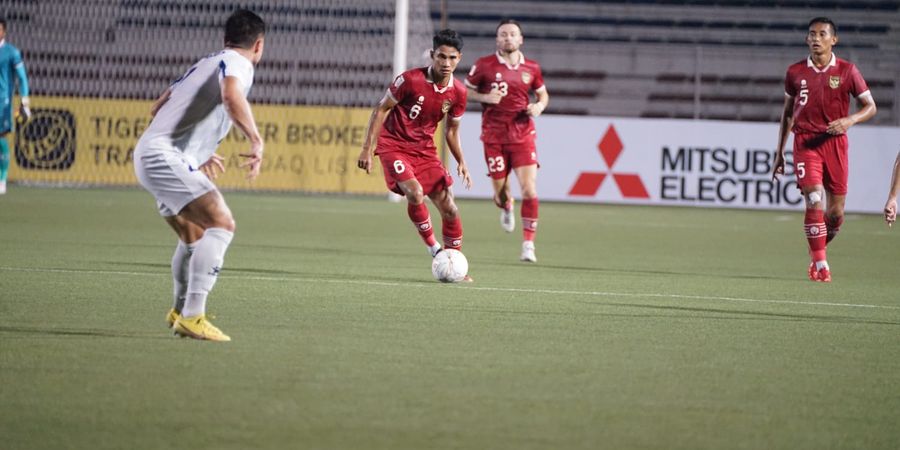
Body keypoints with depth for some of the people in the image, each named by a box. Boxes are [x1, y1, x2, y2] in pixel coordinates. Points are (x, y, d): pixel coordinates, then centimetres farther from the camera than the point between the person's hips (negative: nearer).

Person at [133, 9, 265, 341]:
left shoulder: (206, 64, 24)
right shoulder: (237, 63, -4)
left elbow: (158, 109, 33)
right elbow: (232, 96, -30)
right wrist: (256, 141, -29)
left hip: (150, 154, 10)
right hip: (166, 156, -10)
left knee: (195, 236, 24)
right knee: (221, 223, -19)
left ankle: (181, 311, 39)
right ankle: (192, 317, -25)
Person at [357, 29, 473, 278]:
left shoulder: (458, 93, -5)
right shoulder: (411, 80, -20)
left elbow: (451, 130, 11)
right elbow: (381, 109, -10)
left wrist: (461, 162, -2)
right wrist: (367, 149, -14)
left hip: (425, 150, 5)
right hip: (394, 145, -5)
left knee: (449, 208, 0)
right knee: (415, 193, -29)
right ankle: (434, 248, -9)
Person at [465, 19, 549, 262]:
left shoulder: (531, 68, 4)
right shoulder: (484, 65, -3)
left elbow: (543, 94, 17)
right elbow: (465, 91, 5)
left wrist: (539, 106, -5)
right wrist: (485, 97, -14)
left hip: (523, 135, 1)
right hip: (494, 137, -1)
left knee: (529, 189, -12)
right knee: (500, 191, 3)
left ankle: (528, 244, -5)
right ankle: (506, 207, 44)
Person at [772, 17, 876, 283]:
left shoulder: (846, 71, 1)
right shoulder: (795, 73, 5)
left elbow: (870, 106, 4)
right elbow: (787, 112, 16)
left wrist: (850, 120, -17)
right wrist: (779, 153, 15)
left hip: (835, 141, 0)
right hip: (805, 142, 0)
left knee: (836, 212, 1)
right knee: (814, 201, -16)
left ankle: (818, 252, 28)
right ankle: (820, 266, -9)